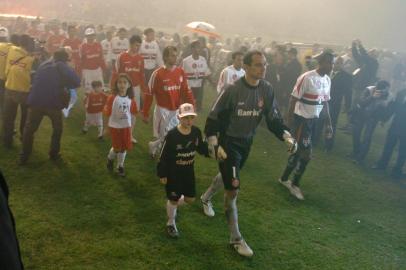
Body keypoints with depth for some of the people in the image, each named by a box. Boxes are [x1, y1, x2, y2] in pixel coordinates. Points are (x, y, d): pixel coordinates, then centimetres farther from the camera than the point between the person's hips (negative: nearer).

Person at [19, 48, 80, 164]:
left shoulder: (43, 64, 21)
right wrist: (66, 86, 13)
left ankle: (24, 156, 16)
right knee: (58, 128, 20)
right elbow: (76, 81, -5)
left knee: (29, 128, 17)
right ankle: (54, 154, 23)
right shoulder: (61, 66, 5)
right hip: (53, 103, -3)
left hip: (35, 101, 3)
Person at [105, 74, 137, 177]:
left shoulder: (130, 99, -1)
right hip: (114, 126, -4)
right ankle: (110, 159, 35)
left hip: (126, 126, 4)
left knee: (124, 148, 10)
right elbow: (108, 113, -15)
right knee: (117, 148, 2)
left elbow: (133, 112, 11)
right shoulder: (112, 97, -15)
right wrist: (106, 109, -30)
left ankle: (120, 166, 28)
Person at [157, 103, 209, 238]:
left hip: (188, 171, 5)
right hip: (172, 173, -5)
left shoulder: (196, 132, -11)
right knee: (173, 200, 9)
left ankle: (173, 207, 46)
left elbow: (201, 148, 4)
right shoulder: (171, 135, -25)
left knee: (190, 199, 14)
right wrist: (162, 175, -13)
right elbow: (163, 156, -17)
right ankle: (171, 223, 35)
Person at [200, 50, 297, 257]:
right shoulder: (233, 90, -23)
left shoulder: (266, 89, -7)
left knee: (227, 175, 26)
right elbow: (214, 117, -16)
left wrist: (286, 136, -12)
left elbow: (273, 118, 1)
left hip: (247, 143, 6)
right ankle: (235, 238, 7)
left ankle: (206, 198, 57)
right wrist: (214, 145, -20)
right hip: (228, 142, -6)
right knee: (233, 188, -7)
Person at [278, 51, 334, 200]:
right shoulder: (306, 78, -19)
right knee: (306, 153, -6)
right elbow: (293, 99, -17)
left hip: (314, 120, 8)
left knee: (299, 151, 13)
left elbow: (325, 102, 14)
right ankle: (295, 185, 14)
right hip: (302, 119, -7)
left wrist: (329, 123, 14)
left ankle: (284, 178, 29)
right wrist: (289, 122, -18)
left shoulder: (327, 80, 5)